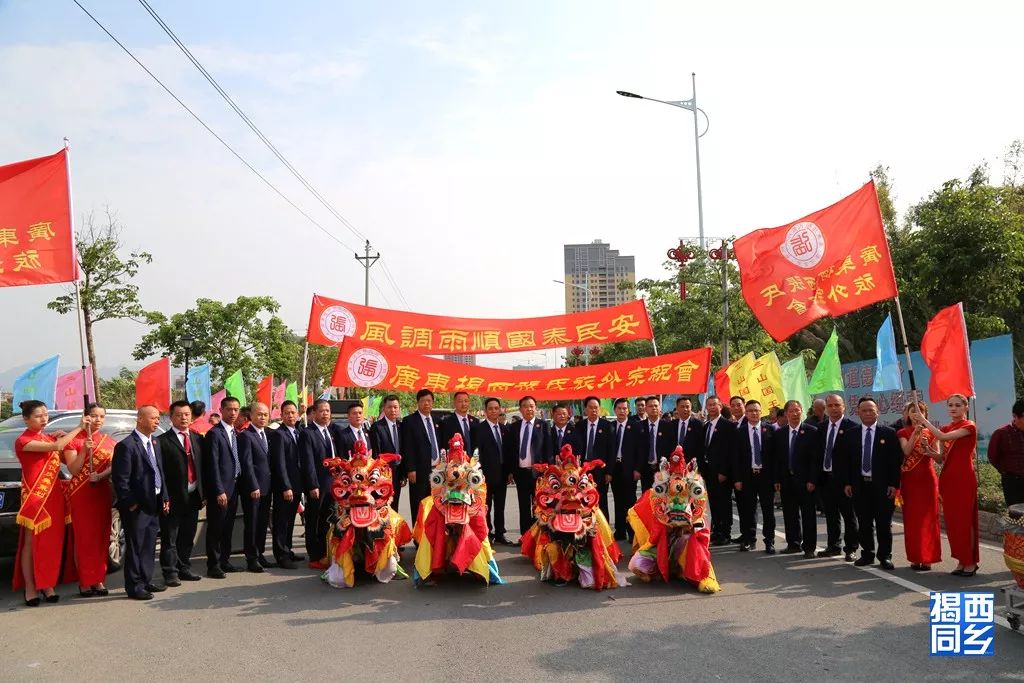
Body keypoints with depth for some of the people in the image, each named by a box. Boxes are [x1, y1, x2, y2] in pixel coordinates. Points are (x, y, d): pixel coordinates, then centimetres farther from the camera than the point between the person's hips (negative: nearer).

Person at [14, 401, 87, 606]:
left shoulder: (48, 438, 14)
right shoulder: (23, 441, -10)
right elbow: (56, 447, -23)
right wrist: (79, 428, -19)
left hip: (54, 495, 6)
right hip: (34, 496, -6)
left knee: (52, 542, 7)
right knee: (31, 542, 1)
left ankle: (47, 585, 14)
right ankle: (30, 588, 7)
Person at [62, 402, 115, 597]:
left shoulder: (109, 442, 9)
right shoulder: (74, 440, -2)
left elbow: (113, 467, 2)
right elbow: (73, 470, -8)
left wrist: (100, 476, -17)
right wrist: (84, 450, -20)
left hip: (103, 493, 4)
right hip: (80, 494, -4)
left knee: (102, 537, 5)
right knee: (84, 538, -2)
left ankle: (98, 579, 12)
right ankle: (85, 582, 4)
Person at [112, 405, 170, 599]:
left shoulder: (155, 443, 13)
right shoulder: (126, 445, -14)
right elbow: (120, 479, -16)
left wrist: (164, 497, 12)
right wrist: (130, 503, -15)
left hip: (154, 504, 8)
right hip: (137, 506, -8)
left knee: (149, 546, 16)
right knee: (135, 547, 2)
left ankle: (146, 581, 26)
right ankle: (134, 587, 11)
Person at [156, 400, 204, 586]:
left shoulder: (197, 438, 12)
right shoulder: (162, 441, -7)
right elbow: (160, 472, -10)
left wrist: (204, 493, 7)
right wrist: (164, 498, -15)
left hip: (193, 496, 6)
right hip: (173, 498, -6)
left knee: (188, 537, 15)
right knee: (170, 539, 2)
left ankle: (184, 569, 26)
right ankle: (170, 573, 11)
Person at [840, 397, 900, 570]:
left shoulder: (889, 433, 0)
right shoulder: (850, 434, 7)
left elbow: (896, 460, -2)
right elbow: (845, 460, 8)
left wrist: (894, 484, -7)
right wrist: (847, 483, 1)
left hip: (882, 486, -2)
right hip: (859, 485, 2)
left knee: (884, 524, 4)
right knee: (864, 524, 8)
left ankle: (885, 556, 16)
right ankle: (867, 554, 20)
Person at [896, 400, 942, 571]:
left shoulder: (931, 432, 6)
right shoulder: (903, 433, 3)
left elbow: (938, 455, 2)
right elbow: (907, 452, -14)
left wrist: (928, 451, -19)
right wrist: (915, 432, -22)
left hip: (927, 478, 0)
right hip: (909, 479, 0)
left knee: (927, 518, 1)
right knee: (912, 518, 2)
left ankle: (927, 558, 6)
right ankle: (915, 557, 9)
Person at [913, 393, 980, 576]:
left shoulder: (969, 426, -6)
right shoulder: (945, 429, 14)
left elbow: (943, 437, -22)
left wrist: (924, 421, -14)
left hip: (964, 478, -7)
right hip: (947, 477, 7)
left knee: (964, 519, -3)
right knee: (951, 520, 7)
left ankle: (971, 562, 7)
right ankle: (961, 561, 16)